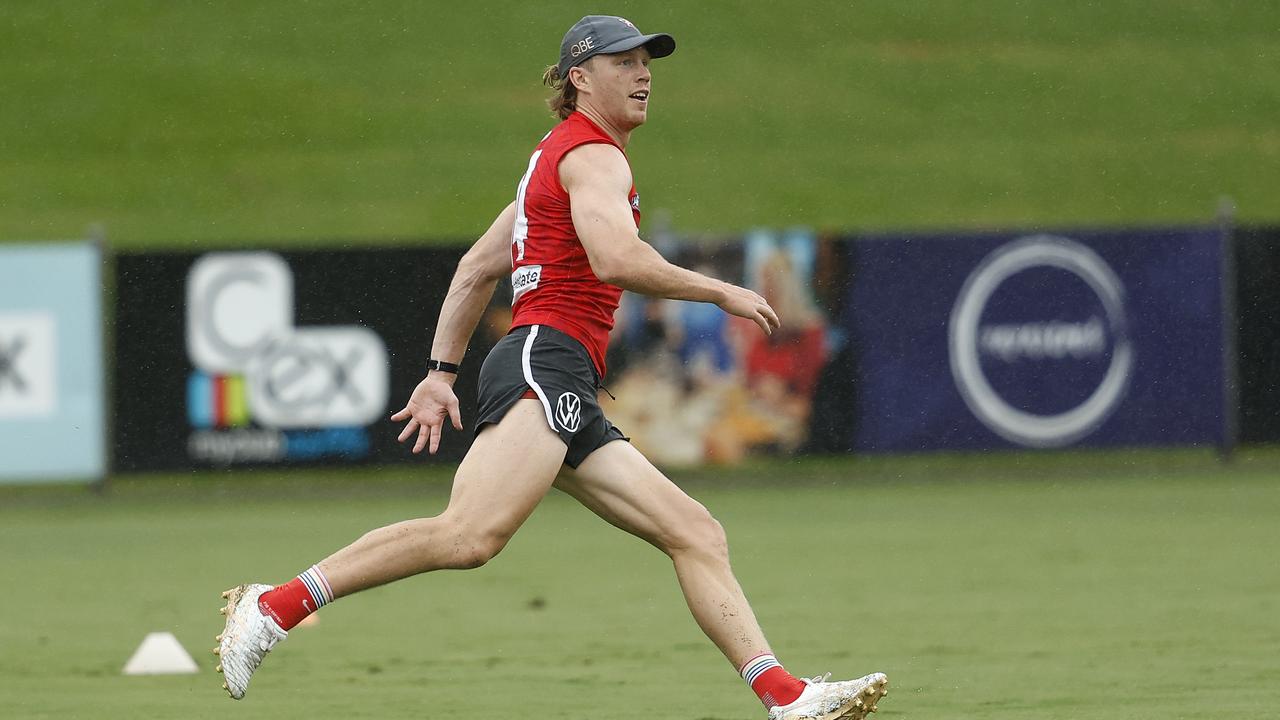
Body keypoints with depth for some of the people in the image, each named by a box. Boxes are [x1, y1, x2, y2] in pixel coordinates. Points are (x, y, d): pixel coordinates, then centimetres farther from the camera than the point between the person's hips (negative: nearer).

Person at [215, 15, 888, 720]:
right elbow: (615, 259, -20)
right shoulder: (593, 155, -2)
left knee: (696, 533, 4)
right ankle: (276, 605, -28)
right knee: (471, 535, -29)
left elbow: (477, 268, 29)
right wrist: (721, 292, -10)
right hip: (544, 362, -11)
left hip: (571, 398, 11)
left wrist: (442, 372, 28)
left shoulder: (557, 156, 28)